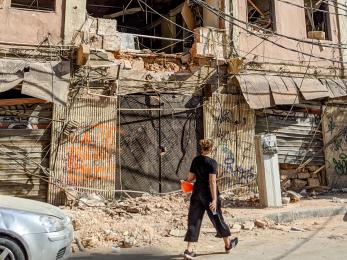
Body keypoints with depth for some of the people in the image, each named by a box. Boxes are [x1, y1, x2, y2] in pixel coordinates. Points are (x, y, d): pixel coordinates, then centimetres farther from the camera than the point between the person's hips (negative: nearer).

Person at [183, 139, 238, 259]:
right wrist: (214, 199, -19)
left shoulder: (195, 160, 3)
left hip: (197, 192, 5)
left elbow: (190, 177, 6)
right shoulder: (212, 162, -15)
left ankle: (189, 250, 0)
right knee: (217, 218, 12)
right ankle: (228, 244, 32)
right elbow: (212, 181, -20)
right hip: (208, 193, -5)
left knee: (194, 220, 6)